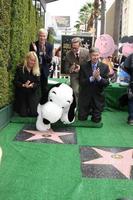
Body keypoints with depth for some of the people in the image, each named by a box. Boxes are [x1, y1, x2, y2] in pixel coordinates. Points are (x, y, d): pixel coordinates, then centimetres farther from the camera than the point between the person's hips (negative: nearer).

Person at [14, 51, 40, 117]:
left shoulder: (37, 71, 3)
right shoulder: (20, 69, -3)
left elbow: (38, 83, -3)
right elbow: (15, 81, -8)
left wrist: (32, 86, -24)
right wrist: (23, 85, -25)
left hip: (33, 94, 1)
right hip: (22, 94, -1)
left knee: (34, 113, -8)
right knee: (23, 114, -5)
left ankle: (31, 108, 28)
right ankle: (25, 108, 31)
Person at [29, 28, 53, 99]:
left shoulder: (50, 46, -5)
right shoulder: (33, 45, -6)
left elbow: (50, 60, -11)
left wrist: (44, 53, -30)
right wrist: (35, 51, -25)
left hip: (44, 71, 1)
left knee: (44, 89, 11)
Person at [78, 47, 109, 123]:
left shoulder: (105, 67, -5)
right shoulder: (84, 66, -7)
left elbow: (107, 83, -9)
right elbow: (81, 82, -13)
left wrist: (99, 78, -28)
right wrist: (92, 78, -27)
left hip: (98, 97, 0)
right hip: (85, 97, 0)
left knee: (96, 120, 7)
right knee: (81, 118, 9)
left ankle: (94, 112, 39)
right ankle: (88, 111, 41)